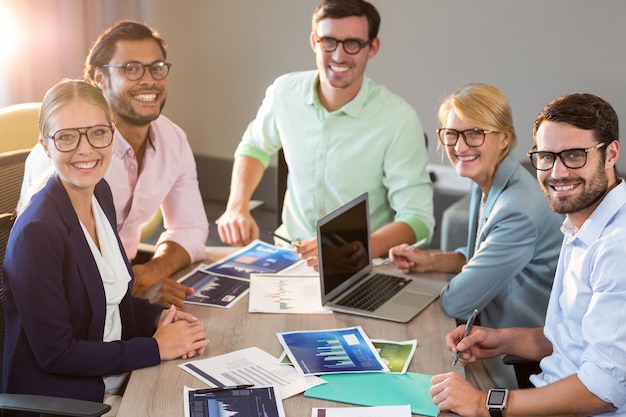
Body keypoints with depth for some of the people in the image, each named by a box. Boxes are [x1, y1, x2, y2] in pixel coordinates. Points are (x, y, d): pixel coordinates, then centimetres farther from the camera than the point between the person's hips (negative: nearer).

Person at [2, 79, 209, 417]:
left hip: (118, 381, 7)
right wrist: (157, 347, -15)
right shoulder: (37, 231, -23)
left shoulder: (100, 193, 1)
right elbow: (54, 353, -19)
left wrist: (158, 317, -5)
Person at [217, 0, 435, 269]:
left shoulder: (398, 119, -16)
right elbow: (255, 147, 17)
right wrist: (237, 206, 0)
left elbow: (418, 219, -18)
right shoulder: (285, 92, -3)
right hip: (290, 249, 3)